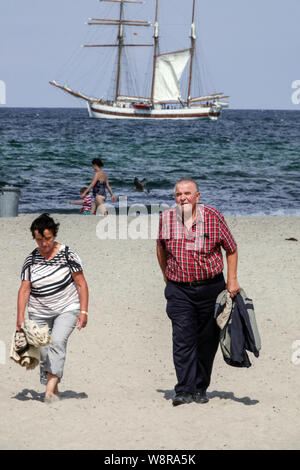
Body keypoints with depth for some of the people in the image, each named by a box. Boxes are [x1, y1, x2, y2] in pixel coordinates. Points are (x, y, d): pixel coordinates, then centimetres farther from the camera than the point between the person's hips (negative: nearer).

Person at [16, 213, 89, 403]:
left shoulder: (67, 254, -7)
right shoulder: (31, 260, 1)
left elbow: (81, 283, -4)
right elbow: (24, 289, 1)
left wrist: (83, 311, -10)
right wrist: (20, 317, -7)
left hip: (67, 309, -4)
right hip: (39, 313, 4)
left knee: (57, 341, -24)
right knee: (42, 350, 1)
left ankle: (51, 385, -31)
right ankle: (54, 388, 13)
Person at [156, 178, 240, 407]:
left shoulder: (213, 216, -5)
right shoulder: (166, 218, -1)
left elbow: (231, 249, 6)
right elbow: (161, 248, 18)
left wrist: (232, 280, 1)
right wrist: (166, 275, 21)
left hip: (211, 287, 0)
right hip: (179, 289, 0)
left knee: (207, 341, 7)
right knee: (183, 340, -12)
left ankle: (200, 388, 19)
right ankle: (184, 390, -14)